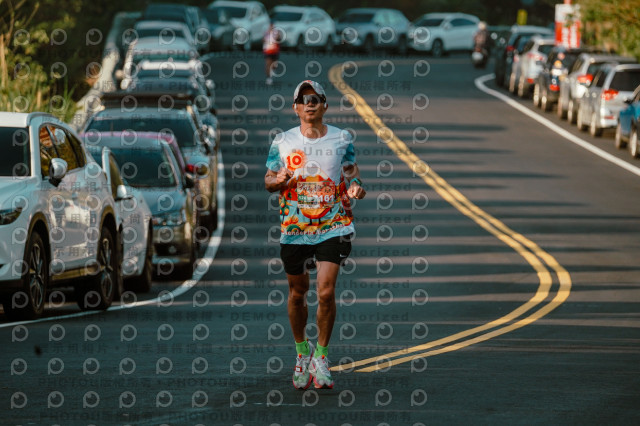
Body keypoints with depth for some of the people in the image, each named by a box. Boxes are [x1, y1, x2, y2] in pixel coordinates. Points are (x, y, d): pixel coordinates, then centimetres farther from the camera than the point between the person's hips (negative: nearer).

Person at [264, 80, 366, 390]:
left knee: (325, 291, -14)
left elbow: (351, 175, 11)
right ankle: (301, 350, 33)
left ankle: (321, 357, 1)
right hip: (294, 228, 2)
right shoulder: (282, 142, 5)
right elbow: (268, 180, 11)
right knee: (297, 293, 10)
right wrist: (279, 181, -12)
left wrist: (356, 189, -13)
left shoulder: (341, 140, 4)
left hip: (333, 227, -2)